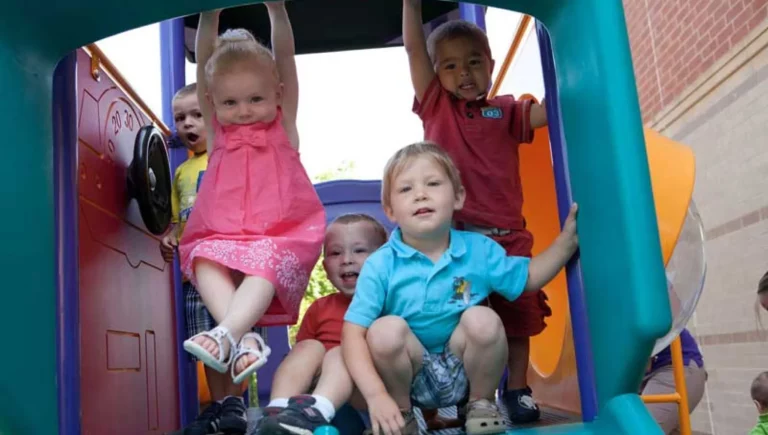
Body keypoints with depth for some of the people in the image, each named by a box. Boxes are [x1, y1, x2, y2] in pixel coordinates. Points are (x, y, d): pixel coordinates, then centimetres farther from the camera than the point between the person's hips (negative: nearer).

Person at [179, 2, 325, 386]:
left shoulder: (284, 125, 10)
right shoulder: (216, 130, 14)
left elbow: (285, 59, 3)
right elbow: (205, 65, 7)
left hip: (279, 239, -2)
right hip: (221, 238, 2)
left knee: (266, 264, -33)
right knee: (205, 260, -28)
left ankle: (225, 335, -46)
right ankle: (244, 340, -39)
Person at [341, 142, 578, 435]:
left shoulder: (479, 250, -6)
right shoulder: (380, 265, -17)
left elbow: (527, 277, 10)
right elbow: (353, 334, -20)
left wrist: (567, 240, -5)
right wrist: (376, 395, -32)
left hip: (465, 372, 2)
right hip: (412, 377, -2)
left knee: (482, 320, -26)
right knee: (386, 329, -31)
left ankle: (481, 403, 2)